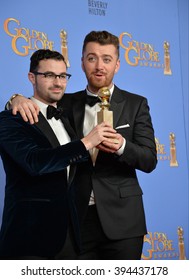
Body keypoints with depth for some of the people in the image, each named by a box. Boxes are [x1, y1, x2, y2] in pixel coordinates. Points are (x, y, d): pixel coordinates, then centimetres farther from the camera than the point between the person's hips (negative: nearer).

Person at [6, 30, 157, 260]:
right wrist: (19, 100, -13)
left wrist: (121, 145, -23)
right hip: (78, 217, 1)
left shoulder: (136, 104, 4)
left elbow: (149, 161, -2)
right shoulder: (68, 103, 10)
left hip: (121, 218, -1)